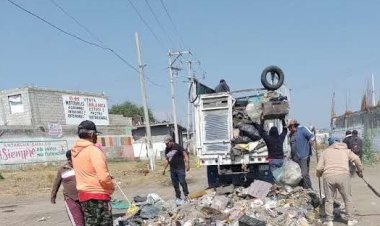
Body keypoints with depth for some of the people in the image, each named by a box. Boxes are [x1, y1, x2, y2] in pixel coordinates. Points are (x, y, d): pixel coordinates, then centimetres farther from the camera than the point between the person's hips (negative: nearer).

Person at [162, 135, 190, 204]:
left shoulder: (178, 147, -6)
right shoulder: (167, 149, 13)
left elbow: (185, 155, -9)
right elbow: (166, 160, 21)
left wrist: (187, 164, -20)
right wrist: (164, 169, 18)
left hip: (180, 168, -6)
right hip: (172, 170, 6)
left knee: (182, 182, -11)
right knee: (175, 184, 7)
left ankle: (186, 195, 3)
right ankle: (178, 198, 15)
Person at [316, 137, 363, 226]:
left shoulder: (326, 151, 21)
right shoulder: (346, 150, 21)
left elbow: (319, 168, 12)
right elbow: (356, 159, 2)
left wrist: (319, 175, 32)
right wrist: (360, 171, 16)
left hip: (328, 177, 1)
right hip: (343, 176, 0)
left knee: (329, 200, 12)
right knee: (347, 198, 15)